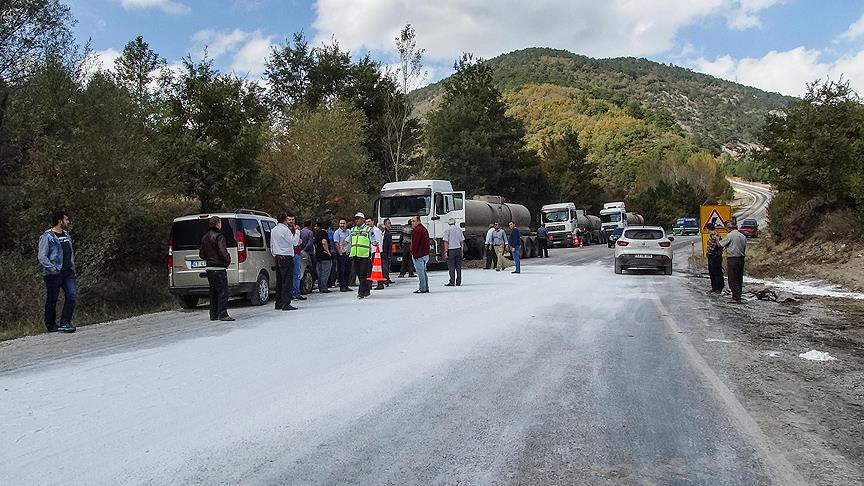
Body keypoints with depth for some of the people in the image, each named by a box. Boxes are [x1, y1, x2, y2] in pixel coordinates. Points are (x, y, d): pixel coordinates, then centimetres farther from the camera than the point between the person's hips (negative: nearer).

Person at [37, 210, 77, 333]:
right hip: (53, 274, -6)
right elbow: (41, 256, -12)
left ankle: (65, 323, -2)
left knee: (72, 296, -6)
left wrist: (72, 266, 14)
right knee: (52, 300, 3)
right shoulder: (47, 236, -7)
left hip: (68, 272, 6)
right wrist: (52, 269, -18)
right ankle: (51, 325, 14)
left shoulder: (66, 234, 16)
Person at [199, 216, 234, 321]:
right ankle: (222, 314, -9)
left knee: (213, 292, 14)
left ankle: (213, 314, 17)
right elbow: (223, 251, -21)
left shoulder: (205, 237, 14)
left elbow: (201, 254, 17)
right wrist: (228, 261, -6)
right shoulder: (219, 236, -12)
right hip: (219, 268, -8)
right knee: (223, 291, -6)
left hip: (209, 268, 8)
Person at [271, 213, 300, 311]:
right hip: (286, 257, -9)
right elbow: (294, 242, -13)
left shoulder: (274, 230, 14)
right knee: (287, 281, -7)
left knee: (279, 281, 12)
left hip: (278, 257, 9)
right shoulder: (285, 230, -13)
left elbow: (271, 244, 18)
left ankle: (278, 303, 16)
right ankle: (286, 304, -9)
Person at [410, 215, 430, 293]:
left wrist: (413, 252, -12)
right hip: (425, 254, 10)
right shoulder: (424, 229, 17)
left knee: (420, 272, -6)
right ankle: (426, 288, 18)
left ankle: (423, 288, -4)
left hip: (418, 255, -10)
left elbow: (415, 243, -20)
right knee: (423, 272, 15)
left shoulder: (417, 230, -15)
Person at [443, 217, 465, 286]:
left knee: (451, 267, 0)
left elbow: (446, 242, -9)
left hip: (451, 250, -4)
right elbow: (462, 241, 10)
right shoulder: (459, 229, 8)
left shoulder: (447, 230, -5)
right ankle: (458, 282, 9)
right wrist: (462, 251, 15)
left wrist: (446, 251, -7)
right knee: (458, 267, 7)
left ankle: (452, 282, -1)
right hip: (458, 249, 4)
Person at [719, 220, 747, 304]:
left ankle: (736, 298, -7)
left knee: (733, 280, -4)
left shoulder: (730, 235, -11)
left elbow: (720, 244, -4)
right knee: (739, 279, 12)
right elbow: (744, 249, 14)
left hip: (732, 260, -7)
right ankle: (737, 296, 17)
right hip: (741, 259, 7)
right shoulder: (743, 236, 10)